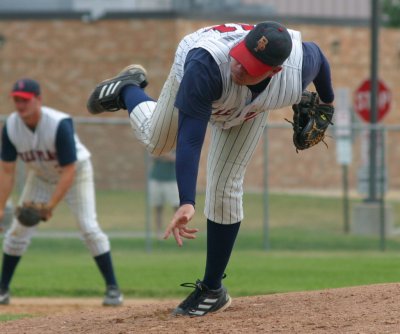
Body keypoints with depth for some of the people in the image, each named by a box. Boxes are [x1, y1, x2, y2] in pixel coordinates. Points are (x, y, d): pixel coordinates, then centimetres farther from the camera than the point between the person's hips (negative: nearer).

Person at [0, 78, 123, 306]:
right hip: (40, 176, 4)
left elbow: (69, 171, -32)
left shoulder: (60, 124, -35)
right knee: (18, 229, -2)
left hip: (76, 172, -4)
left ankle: (113, 288, -8)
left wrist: (51, 206, -36)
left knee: (89, 228, -16)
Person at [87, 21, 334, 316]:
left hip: (251, 107, 1)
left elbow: (317, 54, -15)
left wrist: (327, 100, 6)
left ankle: (212, 289, 8)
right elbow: (190, 140, -51)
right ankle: (128, 89, 52)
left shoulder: (299, 69, -42)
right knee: (157, 141, 21)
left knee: (224, 186, -6)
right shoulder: (204, 64, -51)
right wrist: (186, 202, -63)